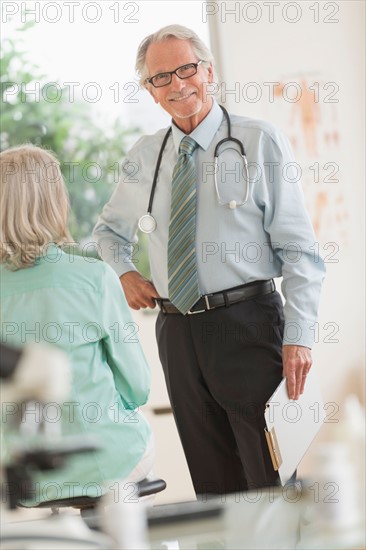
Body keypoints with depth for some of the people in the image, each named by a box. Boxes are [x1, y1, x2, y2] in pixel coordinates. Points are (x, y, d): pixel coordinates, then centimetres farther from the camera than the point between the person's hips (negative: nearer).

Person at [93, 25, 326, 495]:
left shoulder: (260, 142, -2)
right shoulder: (142, 158, 11)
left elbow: (298, 249, -5)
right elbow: (110, 227, 29)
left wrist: (298, 336, -14)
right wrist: (123, 272, 8)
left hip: (247, 324, -4)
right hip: (176, 329, 4)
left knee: (272, 478, 0)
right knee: (213, 482, 12)